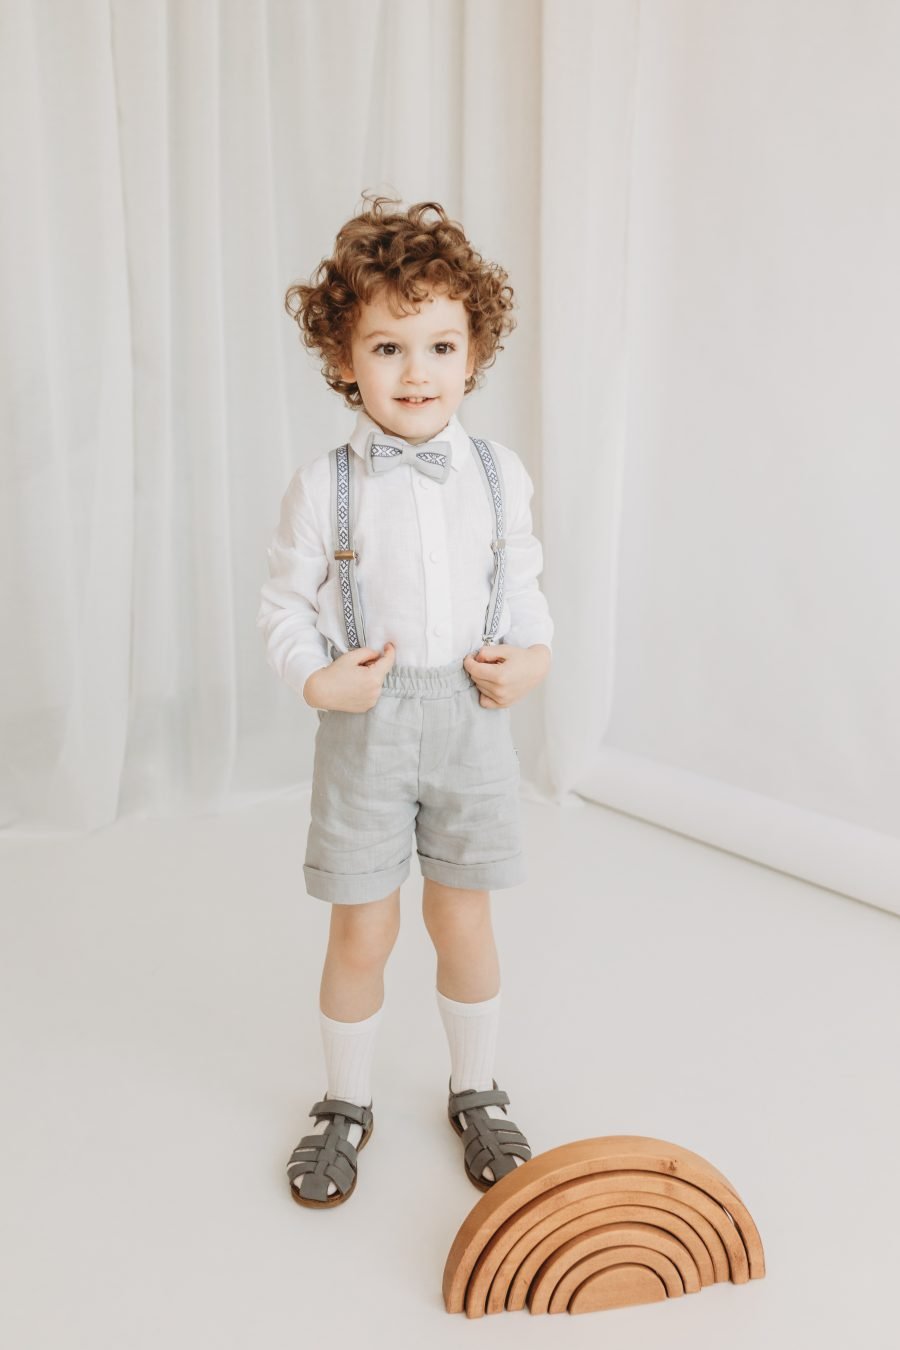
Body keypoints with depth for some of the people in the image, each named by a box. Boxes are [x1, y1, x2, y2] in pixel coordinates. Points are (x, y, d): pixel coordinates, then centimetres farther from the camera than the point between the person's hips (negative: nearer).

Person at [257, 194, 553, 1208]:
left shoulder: (499, 475, 1)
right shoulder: (323, 486, -6)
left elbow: (524, 583, 11)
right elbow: (285, 605, 1)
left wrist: (533, 657, -6)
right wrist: (317, 680, -16)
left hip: (471, 721, 2)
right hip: (365, 726, -1)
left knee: (461, 922, 12)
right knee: (361, 931, 8)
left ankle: (476, 1094, 36)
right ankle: (345, 1106, 33)